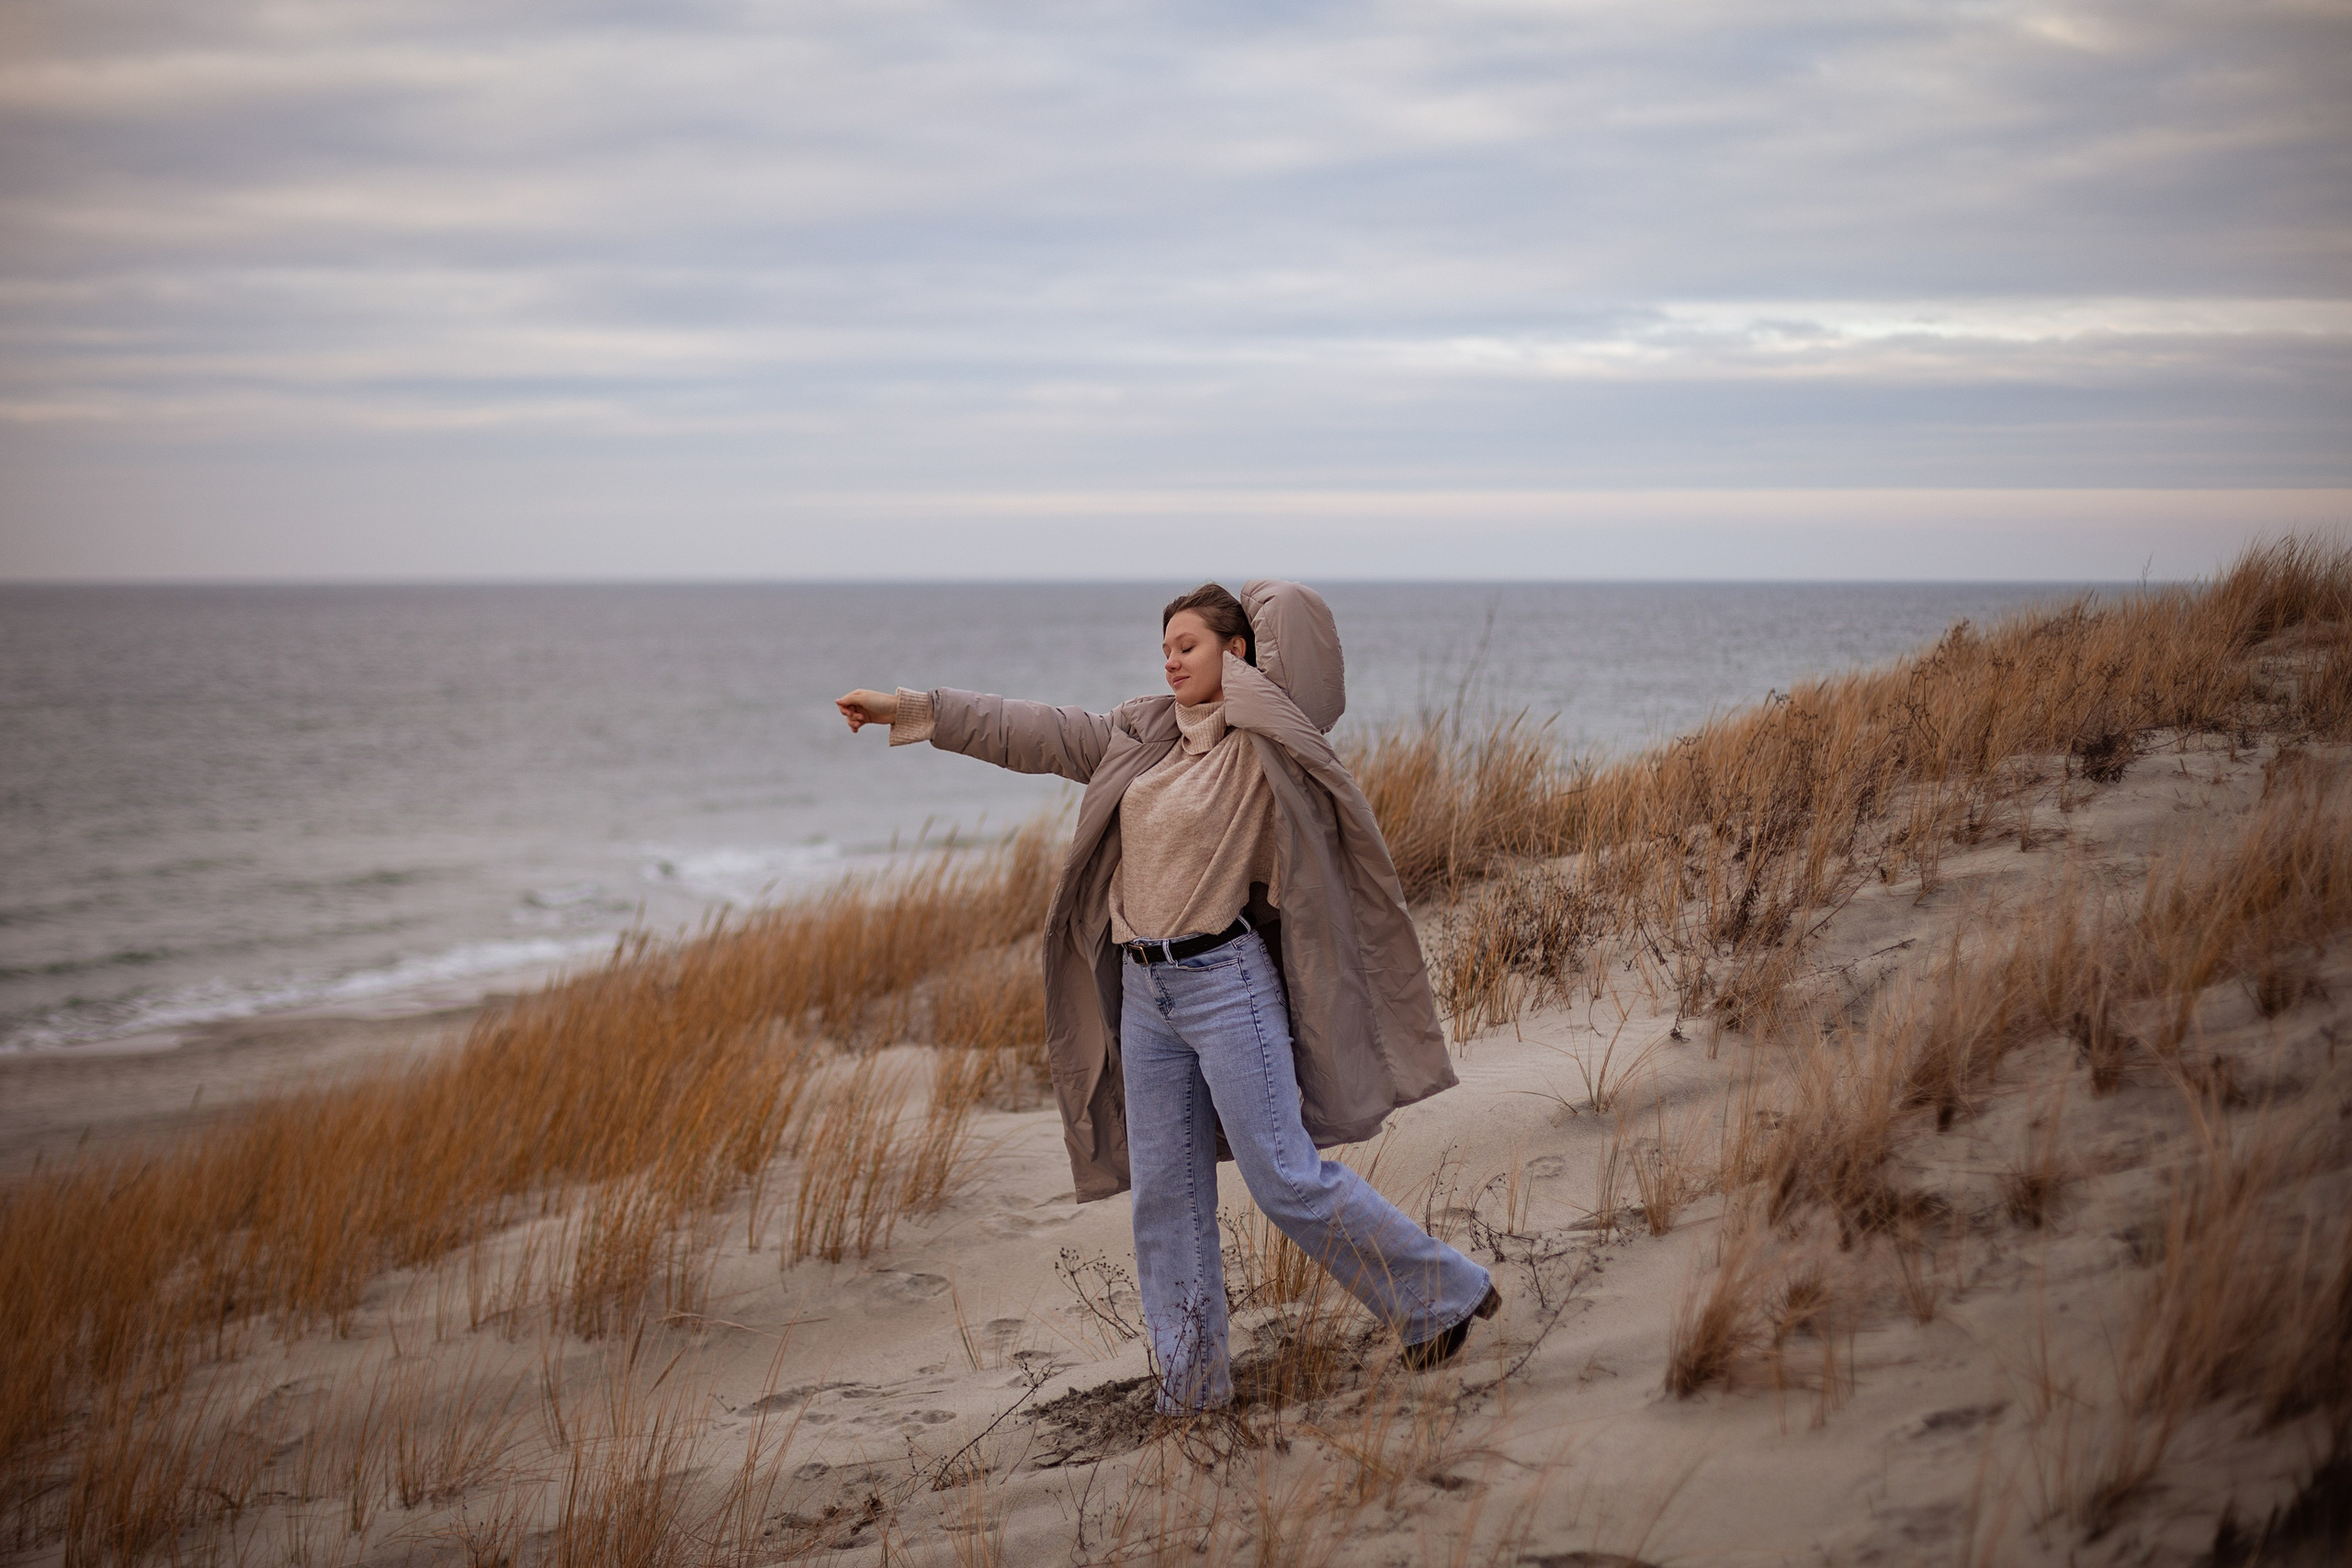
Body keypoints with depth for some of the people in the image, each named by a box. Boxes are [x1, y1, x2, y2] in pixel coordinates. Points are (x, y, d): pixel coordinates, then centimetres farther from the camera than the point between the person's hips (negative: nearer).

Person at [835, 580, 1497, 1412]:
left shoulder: (1264, 740, -6)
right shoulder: (1143, 735, 12)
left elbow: (1293, 610, -9)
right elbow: (1032, 734, 13)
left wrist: (1245, 620, 11)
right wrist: (911, 708, 11)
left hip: (1227, 983, -7)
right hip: (1145, 991, 7)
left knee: (1287, 1181, -5)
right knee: (1166, 1192, 8)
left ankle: (1443, 1293, 11)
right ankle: (1189, 1380, 18)